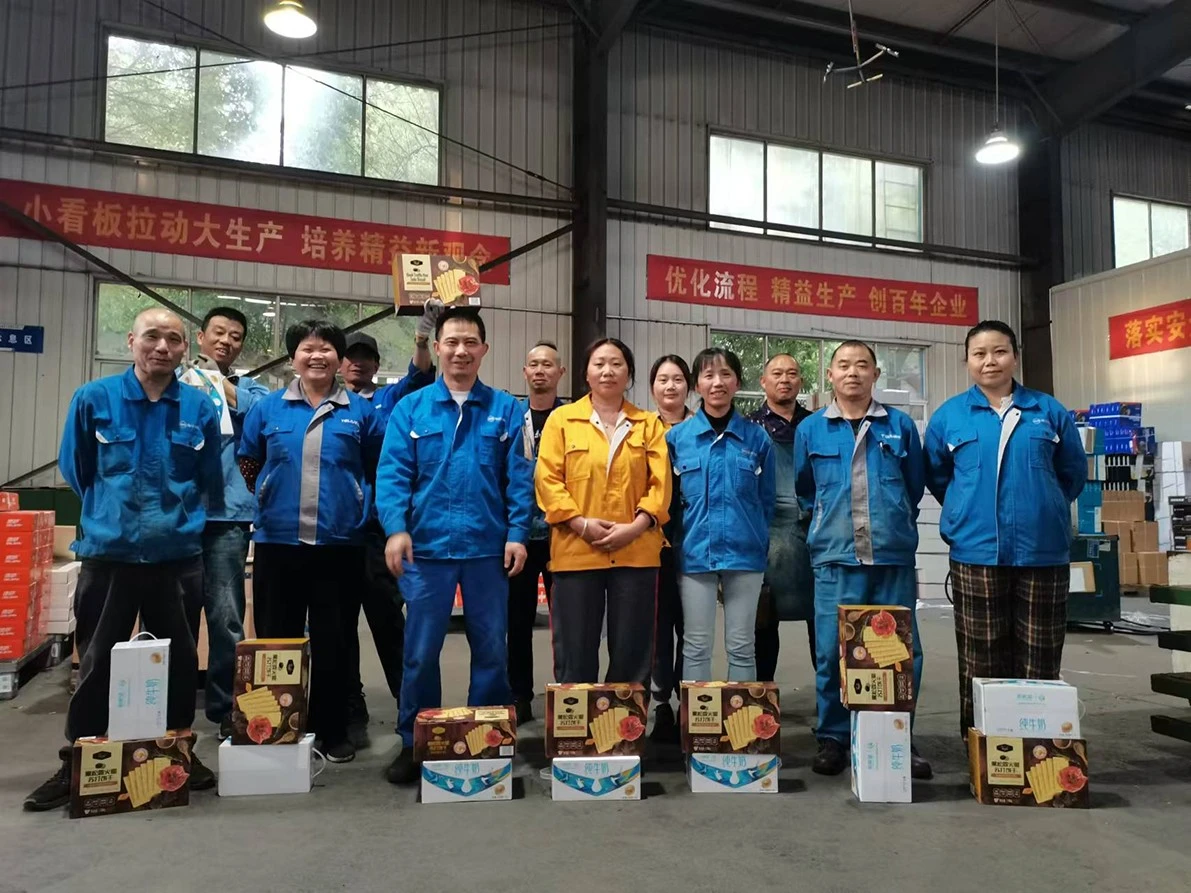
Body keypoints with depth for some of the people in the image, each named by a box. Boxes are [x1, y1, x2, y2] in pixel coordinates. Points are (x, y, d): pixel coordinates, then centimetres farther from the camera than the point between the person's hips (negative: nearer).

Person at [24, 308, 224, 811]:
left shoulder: (200, 409, 0)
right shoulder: (93, 399, -4)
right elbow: (76, 470, 9)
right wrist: (110, 512, 13)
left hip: (178, 556, 1)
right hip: (108, 553, -1)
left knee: (180, 660, 11)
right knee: (96, 664, 9)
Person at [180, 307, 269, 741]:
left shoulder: (251, 388, 14)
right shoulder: (177, 383, 14)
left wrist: (219, 383, -7)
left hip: (226, 514, -1)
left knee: (226, 618, -2)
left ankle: (225, 709, 10)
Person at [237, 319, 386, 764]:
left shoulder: (359, 410, 3)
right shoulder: (268, 407, 6)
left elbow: (380, 468, 10)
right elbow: (247, 464, 14)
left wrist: (359, 506, 6)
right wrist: (269, 502, 10)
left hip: (339, 543, -1)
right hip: (277, 541, 1)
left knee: (331, 641, 6)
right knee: (276, 640, 9)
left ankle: (332, 732, 18)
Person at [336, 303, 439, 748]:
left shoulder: (389, 399, 9)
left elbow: (419, 377, -9)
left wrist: (423, 334, -25)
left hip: (377, 525, -1)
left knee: (388, 618, 2)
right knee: (339, 623, 8)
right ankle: (350, 713, 19)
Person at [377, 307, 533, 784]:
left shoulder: (505, 409, 5)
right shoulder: (410, 408, 5)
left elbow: (519, 478, 2)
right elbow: (393, 473, -3)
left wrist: (517, 534, -7)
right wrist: (396, 527, -16)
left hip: (488, 548, 1)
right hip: (427, 548, 0)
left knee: (492, 650, 10)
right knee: (420, 652, 7)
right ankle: (414, 744, 23)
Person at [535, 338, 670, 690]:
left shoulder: (649, 424, 12)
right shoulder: (561, 419, 7)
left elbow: (661, 484, 3)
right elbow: (547, 480, -1)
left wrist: (636, 526, -11)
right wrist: (581, 523, -12)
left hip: (636, 552, 2)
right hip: (576, 551, -1)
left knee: (632, 653, 7)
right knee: (575, 655, 5)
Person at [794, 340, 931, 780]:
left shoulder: (901, 425, 7)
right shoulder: (810, 429, 6)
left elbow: (914, 488, 16)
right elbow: (803, 491, 18)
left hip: (894, 556, 1)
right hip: (836, 557, -1)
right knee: (832, 652, 1)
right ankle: (832, 738, 15)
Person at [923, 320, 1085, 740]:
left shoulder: (1049, 411, 6)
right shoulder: (948, 416, 3)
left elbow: (1073, 472, 16)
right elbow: (936, 477, 15)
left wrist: (1041, 510, 16)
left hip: (1043, 551, 1)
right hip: (976, 553, -1)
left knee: (1040, 662, 7)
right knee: (981, 662, 4)